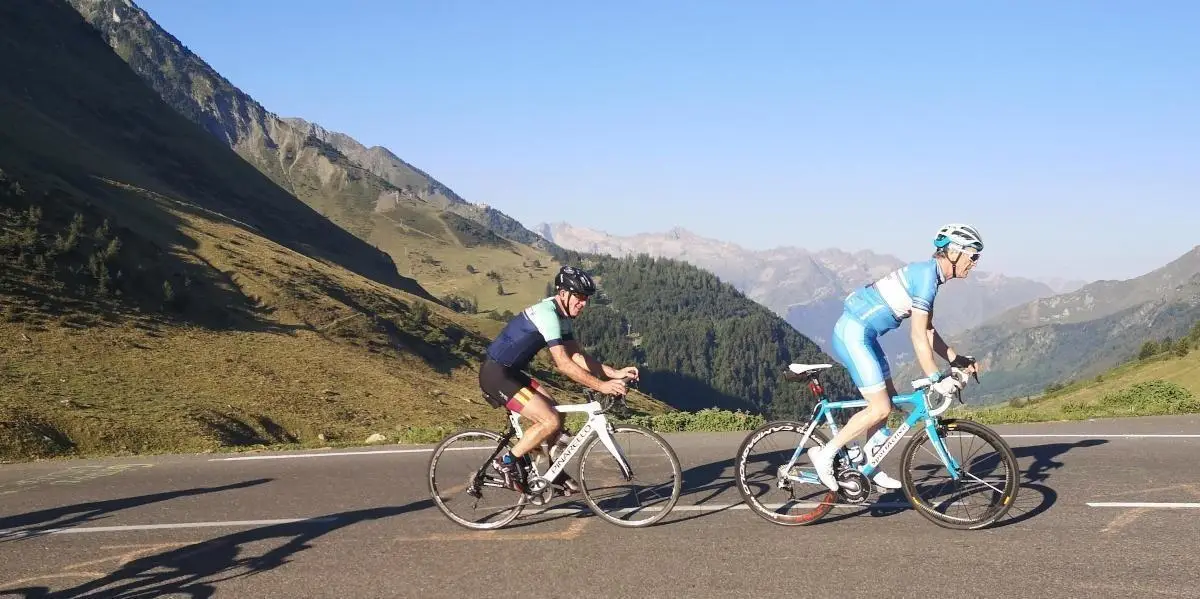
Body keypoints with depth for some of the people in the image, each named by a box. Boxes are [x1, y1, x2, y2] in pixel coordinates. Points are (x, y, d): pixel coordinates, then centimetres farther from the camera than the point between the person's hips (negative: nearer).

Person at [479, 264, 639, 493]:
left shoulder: (564, 317, 8)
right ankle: (507, 462, -1)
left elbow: (579, 356, 8)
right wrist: (601, 386, -27)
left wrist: (615, 373, -1)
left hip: (511, 373, 10)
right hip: (496, 375, -10)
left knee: (556, 413, 10)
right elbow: (563, 364, -27)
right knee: (550, 421, -15)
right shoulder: (547, 313, -23)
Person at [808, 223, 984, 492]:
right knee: (880, 408, -9)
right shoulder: (927, 275, -17)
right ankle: (825, 454, 0)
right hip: (854, 333, -10)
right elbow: (918, 336, -20)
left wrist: (955, 359, 14)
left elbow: (927, 329, 18)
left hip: (862, 333, 10)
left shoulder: (929, 273, 12)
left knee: (889, 399, 14)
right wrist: (936, 380, -18)